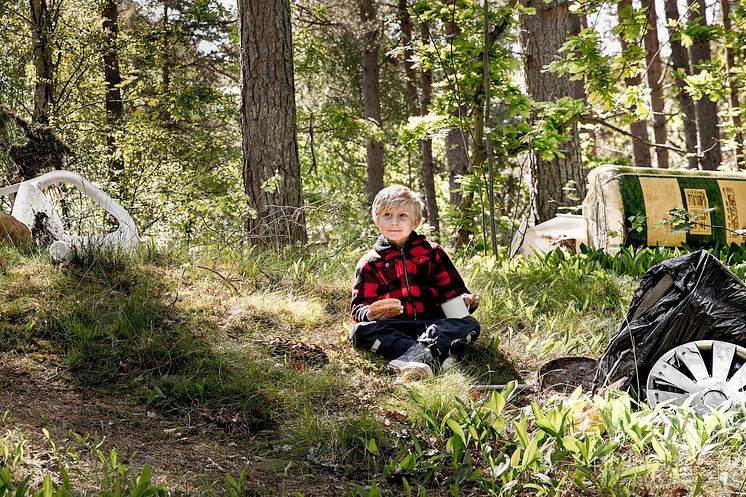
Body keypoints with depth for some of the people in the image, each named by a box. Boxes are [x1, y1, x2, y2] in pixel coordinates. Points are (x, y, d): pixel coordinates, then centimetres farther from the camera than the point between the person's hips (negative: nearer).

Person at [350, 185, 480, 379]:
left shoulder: (432, 252, 18)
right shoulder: (370, 262, 16)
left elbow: (452, 288, 19)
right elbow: (358, 305, 12)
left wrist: (465, 299, -5)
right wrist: (368, 313, -12)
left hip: (432, 323, 1)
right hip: (393, 328, -1)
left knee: (470, 325, -26)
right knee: (360, 330, -31)